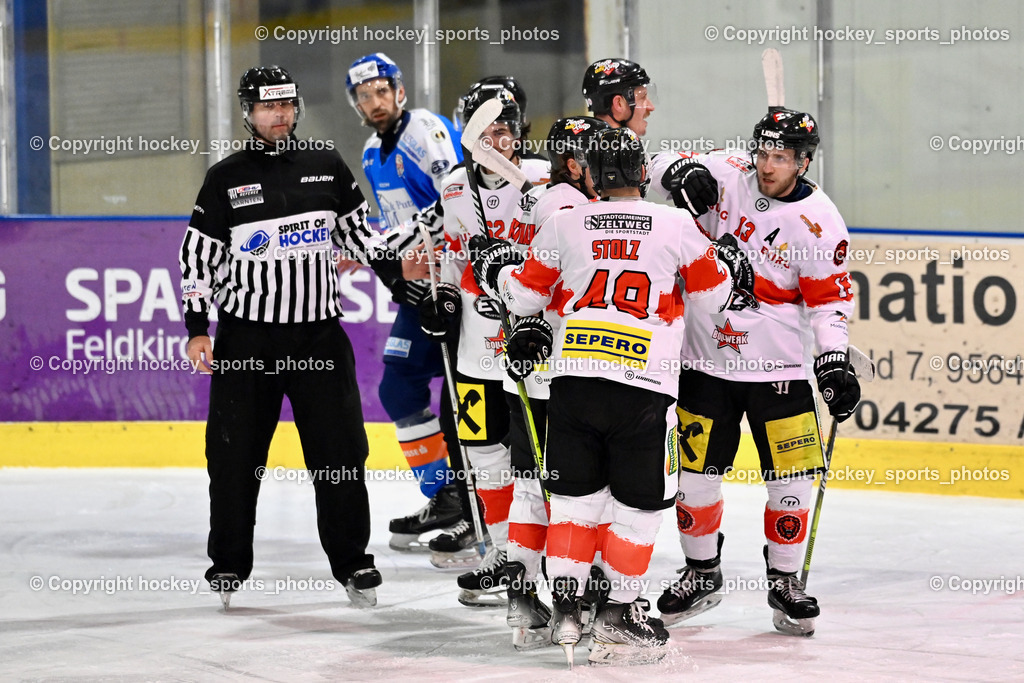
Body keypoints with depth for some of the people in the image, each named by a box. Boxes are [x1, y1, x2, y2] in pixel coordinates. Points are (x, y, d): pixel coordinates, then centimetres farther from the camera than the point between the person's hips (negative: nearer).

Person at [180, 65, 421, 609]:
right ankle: (228, 564, 14)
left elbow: (357, 230, 14)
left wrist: (394, 267, -2)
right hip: (246, 339, -1)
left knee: (340, 451, 0)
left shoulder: (327, 168, 6)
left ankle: (352, 562, 12)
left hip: (319, 334, 1)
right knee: (235, 454, 0)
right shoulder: (226, 180, 0)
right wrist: (196, 329, -5)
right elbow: (198, 256, 1)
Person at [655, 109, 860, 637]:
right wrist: (688, 174, -21)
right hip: (706, 359, 2)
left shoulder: (819, 221, -10)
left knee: (791, 474, -3)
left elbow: (830, 297, -5)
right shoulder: (726, 177, -5)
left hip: (778, 367, -2)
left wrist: (834, 362, -15)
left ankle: (784, 580, 14)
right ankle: (701, 574, 24)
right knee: (698, 469, 6)